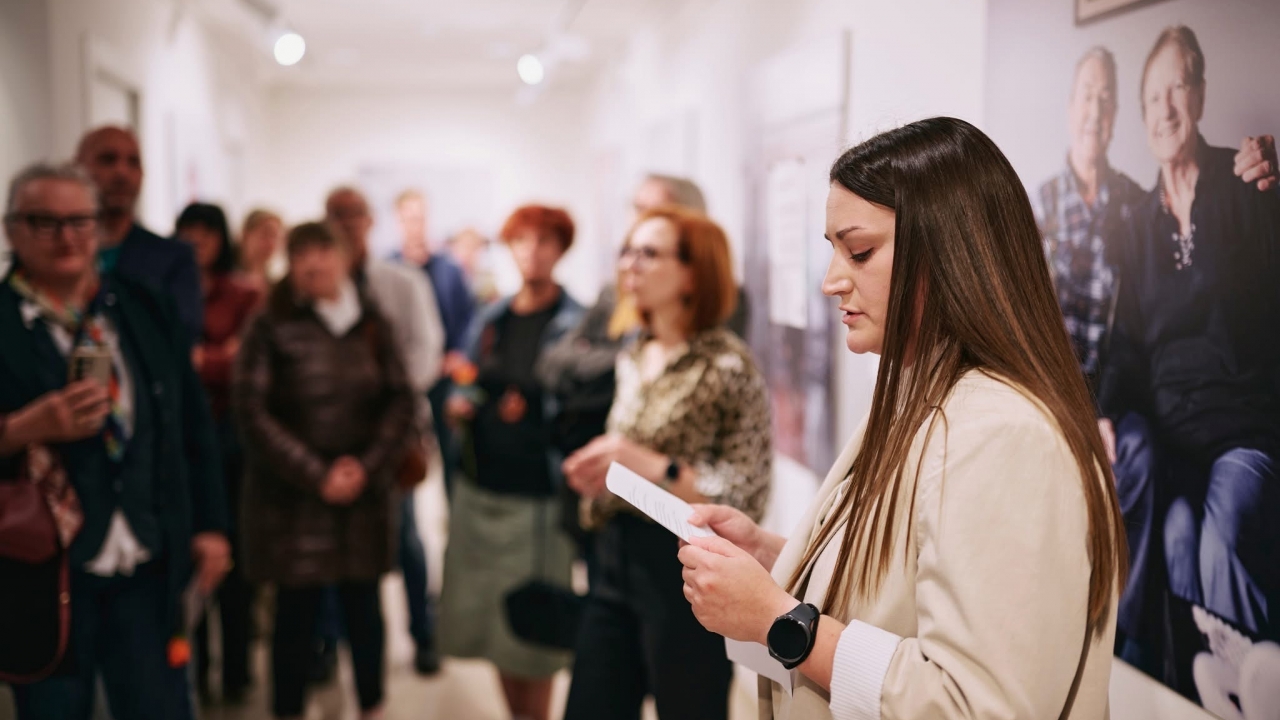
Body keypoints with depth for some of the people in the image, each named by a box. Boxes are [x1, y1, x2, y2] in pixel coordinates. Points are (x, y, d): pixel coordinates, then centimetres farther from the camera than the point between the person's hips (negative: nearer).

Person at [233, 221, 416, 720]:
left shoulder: (372, 324, 6)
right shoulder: (272, 327, -4)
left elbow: (401, 401, 4)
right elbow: (252, 411, -9)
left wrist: (367, 465, -10)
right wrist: (315, 475, -14)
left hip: (364, 493, 3)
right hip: (291, 497, -3)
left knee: (363, 605, 10)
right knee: (297, 612, 3)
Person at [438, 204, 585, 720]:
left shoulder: (576, 323, -9)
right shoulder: (490, 319, 10)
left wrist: (533, 410, -23)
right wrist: (459, 402, -1)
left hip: (537, 496, -6)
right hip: (480, 485, 6)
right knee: (486, 617, 14)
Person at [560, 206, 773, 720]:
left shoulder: (728, 366, -13)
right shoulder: (634, 358, 9)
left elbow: (746, 495, -16)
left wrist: (654, 468, -24)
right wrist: (596, 472, 1)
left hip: (688, 573, -7)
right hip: (617, 560, 7)